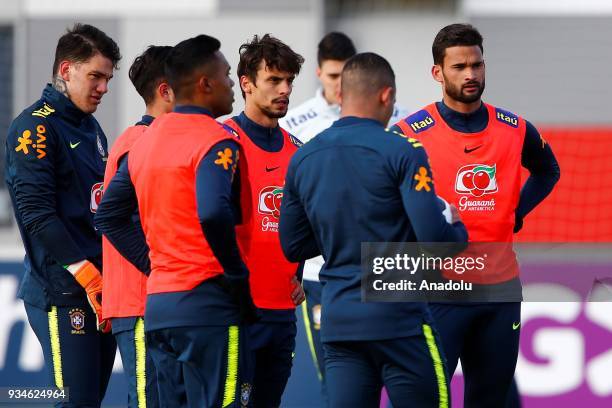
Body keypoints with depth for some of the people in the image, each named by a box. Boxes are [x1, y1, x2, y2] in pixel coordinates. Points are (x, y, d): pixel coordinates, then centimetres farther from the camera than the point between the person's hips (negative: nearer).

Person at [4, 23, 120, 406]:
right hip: (63, 294, -8)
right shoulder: (36, 127, -8)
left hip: (102, 291, 8)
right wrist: (86, 273, -20)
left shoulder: (91, 127, 19)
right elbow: (36, 213, -16)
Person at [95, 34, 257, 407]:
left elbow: (109, 215, 18)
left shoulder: (146, 141, 15)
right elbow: (213, 213, -26)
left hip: (157, 303, 8)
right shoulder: (215, 141, -10)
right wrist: (237, 278, -15)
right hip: (208, 306, -8)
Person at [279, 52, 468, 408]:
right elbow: (435, 237, -16)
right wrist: (459, 230, 6)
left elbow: (293, 247, 13)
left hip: (338, 322, 5)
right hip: (398, 318, -5)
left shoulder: (302, 160, 7)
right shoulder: (402, 152, -10)